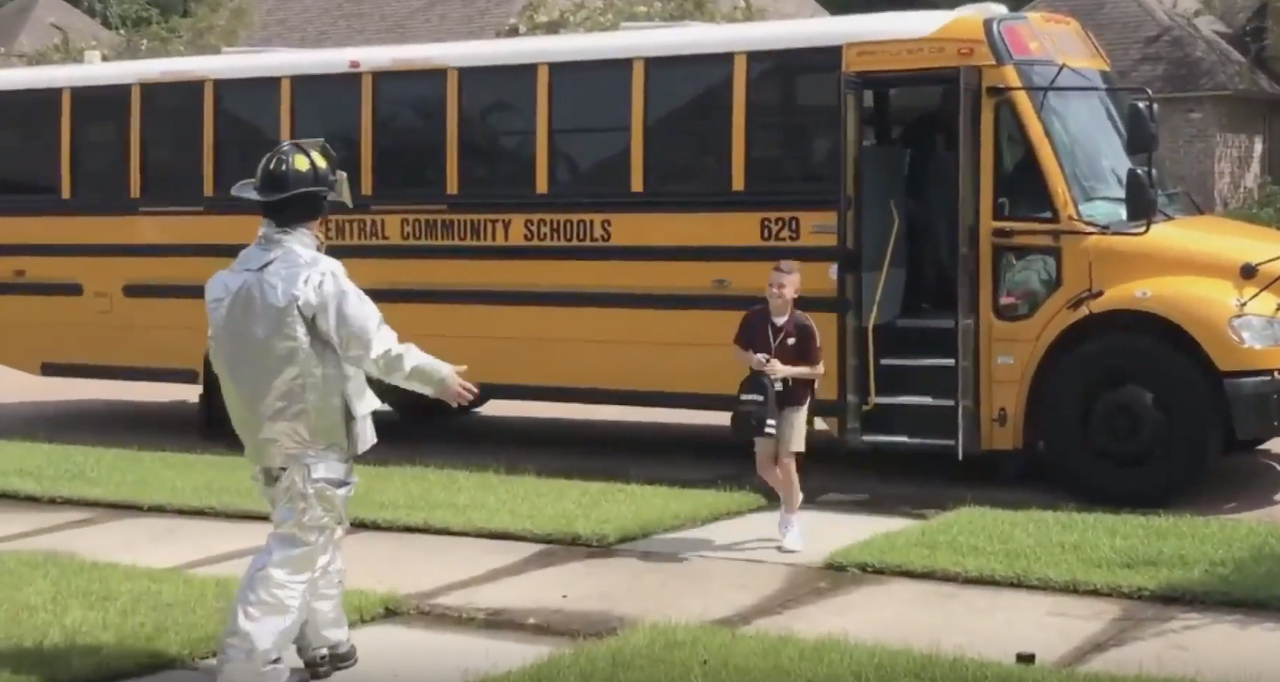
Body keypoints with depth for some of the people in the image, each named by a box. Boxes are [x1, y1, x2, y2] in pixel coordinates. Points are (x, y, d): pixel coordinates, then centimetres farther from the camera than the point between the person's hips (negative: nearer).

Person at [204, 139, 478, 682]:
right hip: (313, 441, -8)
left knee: (318, 540, 24)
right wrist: (438, 376, -7)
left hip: (267, 435, 8)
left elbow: (231, 357, 8)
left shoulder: (233, 277, 3)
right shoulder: (316, 275, -20)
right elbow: (376, 345, -20)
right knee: (293, 556, -2)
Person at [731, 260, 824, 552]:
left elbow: (817, 369, -11)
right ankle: (790, 498, 37)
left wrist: (786, 370, -25)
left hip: (794, 402, -4)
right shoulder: (753, 318, -9)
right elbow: (738, 350, 7)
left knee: (785, 462, -6)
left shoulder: (803, 326, -18)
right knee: (764, 464, 5)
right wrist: (751, 360, -15)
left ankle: (792, 526, 9)